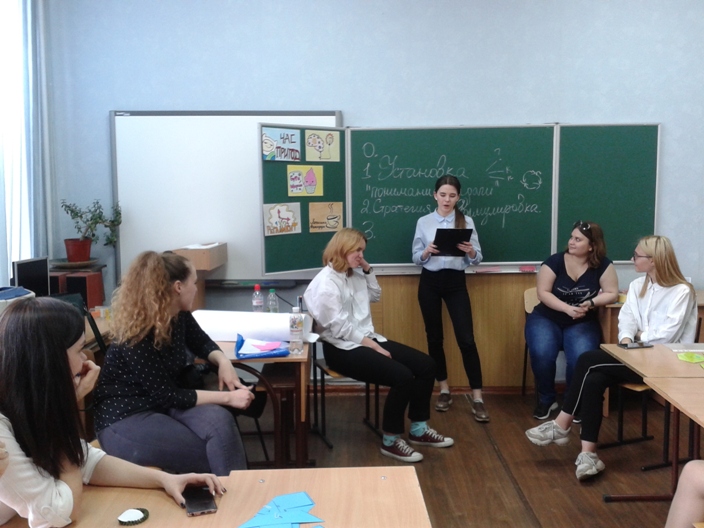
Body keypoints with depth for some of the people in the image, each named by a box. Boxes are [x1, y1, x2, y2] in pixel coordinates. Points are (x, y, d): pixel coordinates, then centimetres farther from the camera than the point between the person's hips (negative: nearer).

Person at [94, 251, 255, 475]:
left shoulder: (179, 315, 1)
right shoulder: (137, 335, -22)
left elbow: (202, 342, 20)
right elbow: (166, 396, -21)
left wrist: (223, 361, -4)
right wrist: (227, 397, -21)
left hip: (166, 406, 7)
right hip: (125, 419, -7)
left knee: (220, 419, -25)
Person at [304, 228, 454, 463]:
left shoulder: (355, 274, 11)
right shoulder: (326, 282, -15)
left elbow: (375, 296, 26)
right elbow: (340, 328, -19)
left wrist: (368, 270, 10)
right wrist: (374, 347, -18)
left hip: (366, 339, 9)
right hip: (343, 349, -9)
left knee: (426, 365, -2)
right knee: (402, 376, -27)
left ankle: (418, 430, 11)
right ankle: (390, 441, -9)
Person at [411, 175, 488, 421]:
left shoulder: (466, 221, 2)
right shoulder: (423, 222, 3)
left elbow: (477, 259, 2)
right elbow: (416, 259, 3)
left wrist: (470, 251, -20)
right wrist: (427, 251, -17)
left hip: (456, 282, -1)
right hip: (430, 282, 1)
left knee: (466, 339, -7)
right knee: (434, 338, 7)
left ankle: (477, 398, -2)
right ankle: (444, 389, 22)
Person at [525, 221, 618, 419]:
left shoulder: (602, 265, -5)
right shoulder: (555, 261, -8)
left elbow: (612, 294, -4)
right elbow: (543, 292, -11)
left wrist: (590, 303, -23)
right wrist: (567, 308, -24)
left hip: (582, 323, 0)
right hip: (547, 318, 0)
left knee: (581, 358, -29)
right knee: (542, 354, -29)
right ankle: (546, 400, -2)